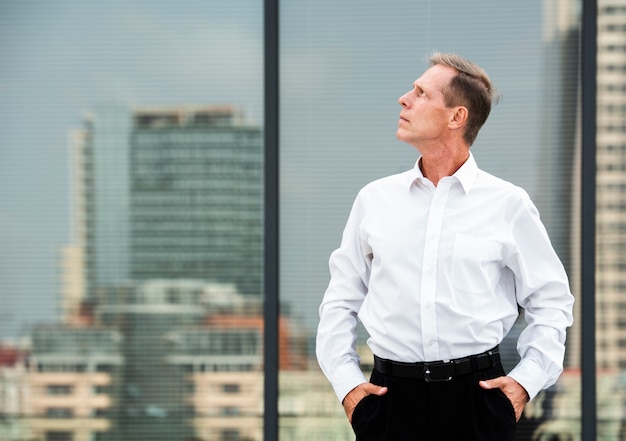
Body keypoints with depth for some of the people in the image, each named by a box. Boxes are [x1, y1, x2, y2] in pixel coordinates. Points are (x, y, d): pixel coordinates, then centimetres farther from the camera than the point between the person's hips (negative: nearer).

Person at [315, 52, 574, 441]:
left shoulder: (508, 204, 1)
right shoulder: (375, 199, 7)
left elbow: (551, 302, 8)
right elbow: (341, 302, 13)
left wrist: (526, 380, -2)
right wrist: (346, 382, 3)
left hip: (477, 397, -1)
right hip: (392, 395, 2)